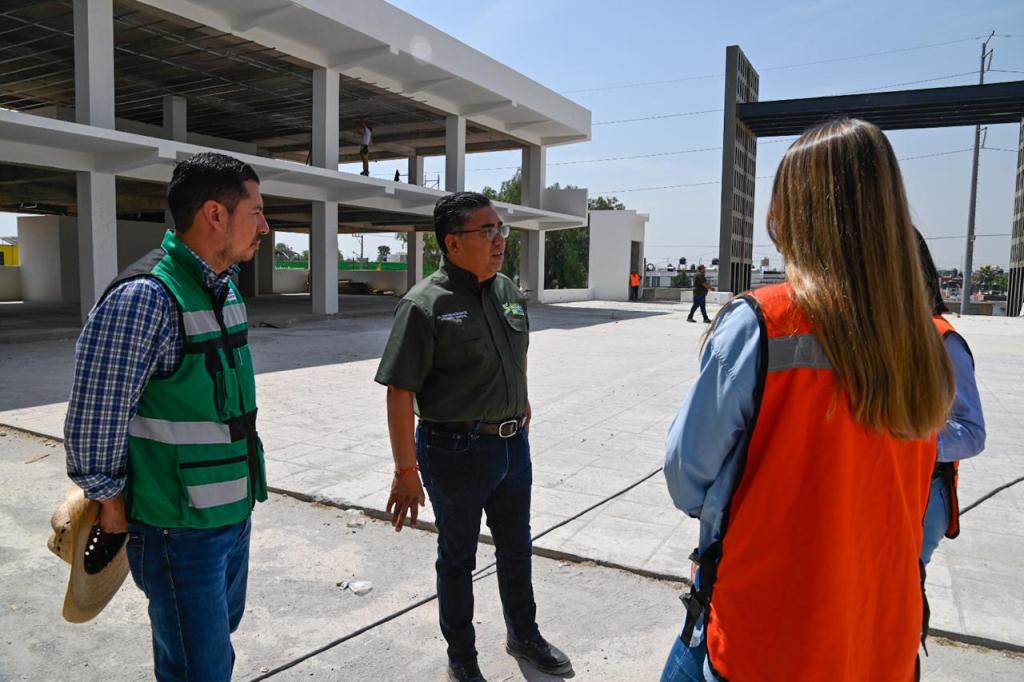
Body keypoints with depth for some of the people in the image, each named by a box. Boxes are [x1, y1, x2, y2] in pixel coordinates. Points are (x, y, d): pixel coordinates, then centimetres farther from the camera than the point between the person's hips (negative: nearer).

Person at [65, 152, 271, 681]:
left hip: (234, 513, 8)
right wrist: (111, 502, -7)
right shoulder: (144, 298, -23)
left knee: (220, 633, 25)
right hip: (180, 529, -8)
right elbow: (92, 419, -18)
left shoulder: (225, 289, 5)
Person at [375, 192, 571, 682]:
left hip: (513, 444, 7)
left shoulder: (507, 291, 3)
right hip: (457, 452, -6)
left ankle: (524, 636, 47)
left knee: (516, 549, 23)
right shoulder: (426, 304, -18)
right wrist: (406, 470, -19)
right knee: (457, 559, 15)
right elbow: (399, 392, -19)